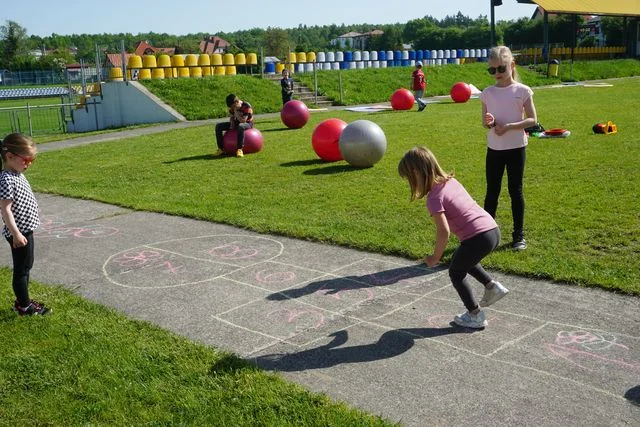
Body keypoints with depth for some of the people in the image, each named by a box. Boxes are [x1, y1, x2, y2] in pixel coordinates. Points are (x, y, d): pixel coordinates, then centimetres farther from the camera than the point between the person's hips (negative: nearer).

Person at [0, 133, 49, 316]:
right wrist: (16, 233, -24)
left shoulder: (17, 175, 8)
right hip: (19, 232, -10)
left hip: (26, 229, 10)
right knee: (22, 268, 2)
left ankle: (22, 300, 31)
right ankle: (24, 306, 13)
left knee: (26, 266, 19)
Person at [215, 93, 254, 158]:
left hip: (247, 123, -7)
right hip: (237, 123, 7)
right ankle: (221, 148, -5)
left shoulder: (247, 106, -23)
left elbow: (243, 120, -27)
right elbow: (231, 117, 11)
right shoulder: (232, 107, -3)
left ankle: (239, 149, -43)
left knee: (240, 126, -46)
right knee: (218, 126, -7)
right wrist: (232, 124, -8)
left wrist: (236, 112, -27)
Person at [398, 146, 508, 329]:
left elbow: (444, 231, -18)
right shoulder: (451, 180, 11)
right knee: (463, 260, 33)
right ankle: (492, 286, 27)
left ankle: (475, 316, 24)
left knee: (456, 273, 16)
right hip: (494, 230, 8)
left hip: (478, 238, -8)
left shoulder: (434, 197, -12)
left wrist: (435, 257, -5)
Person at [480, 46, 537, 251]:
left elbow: (532, 120, -6)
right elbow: (484, 121, 7)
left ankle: (519, 234, 16)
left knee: (515, 190, 4)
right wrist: (488, 122, -17)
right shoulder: (487, 93, 4)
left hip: (516, 147, -2)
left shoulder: (522, 91, -5)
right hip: (494, 148, 3)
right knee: (492, 191, 8)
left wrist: (508, 126, -19)